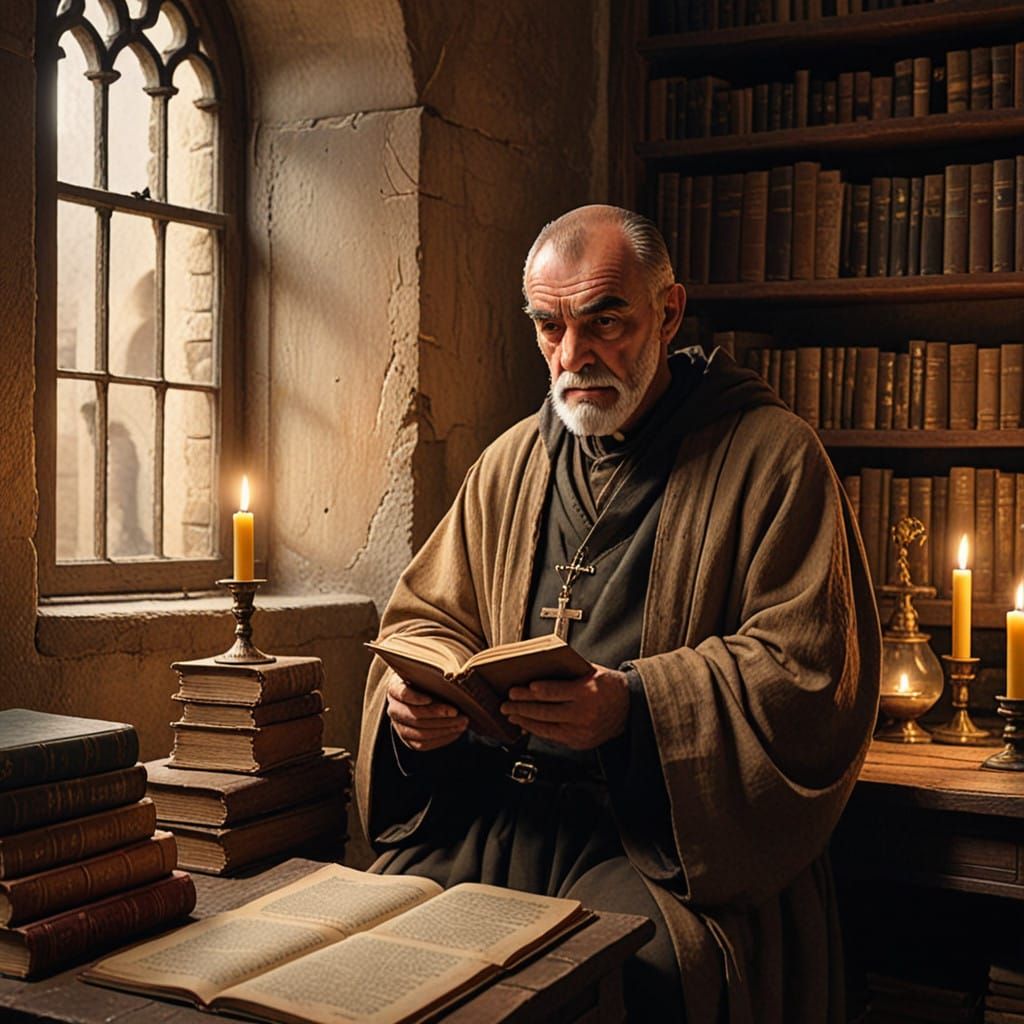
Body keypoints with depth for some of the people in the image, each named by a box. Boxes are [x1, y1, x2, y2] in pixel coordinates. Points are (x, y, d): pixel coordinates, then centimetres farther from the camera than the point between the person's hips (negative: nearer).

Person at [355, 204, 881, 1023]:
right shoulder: (510, 463, 16)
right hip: (491, 810, 5)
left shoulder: (770, 456, -2)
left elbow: (810, 669, -10)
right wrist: (416, 692, -4)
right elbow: (428, 615, 21)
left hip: (670, 842, -4)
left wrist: (635, 704, -23)